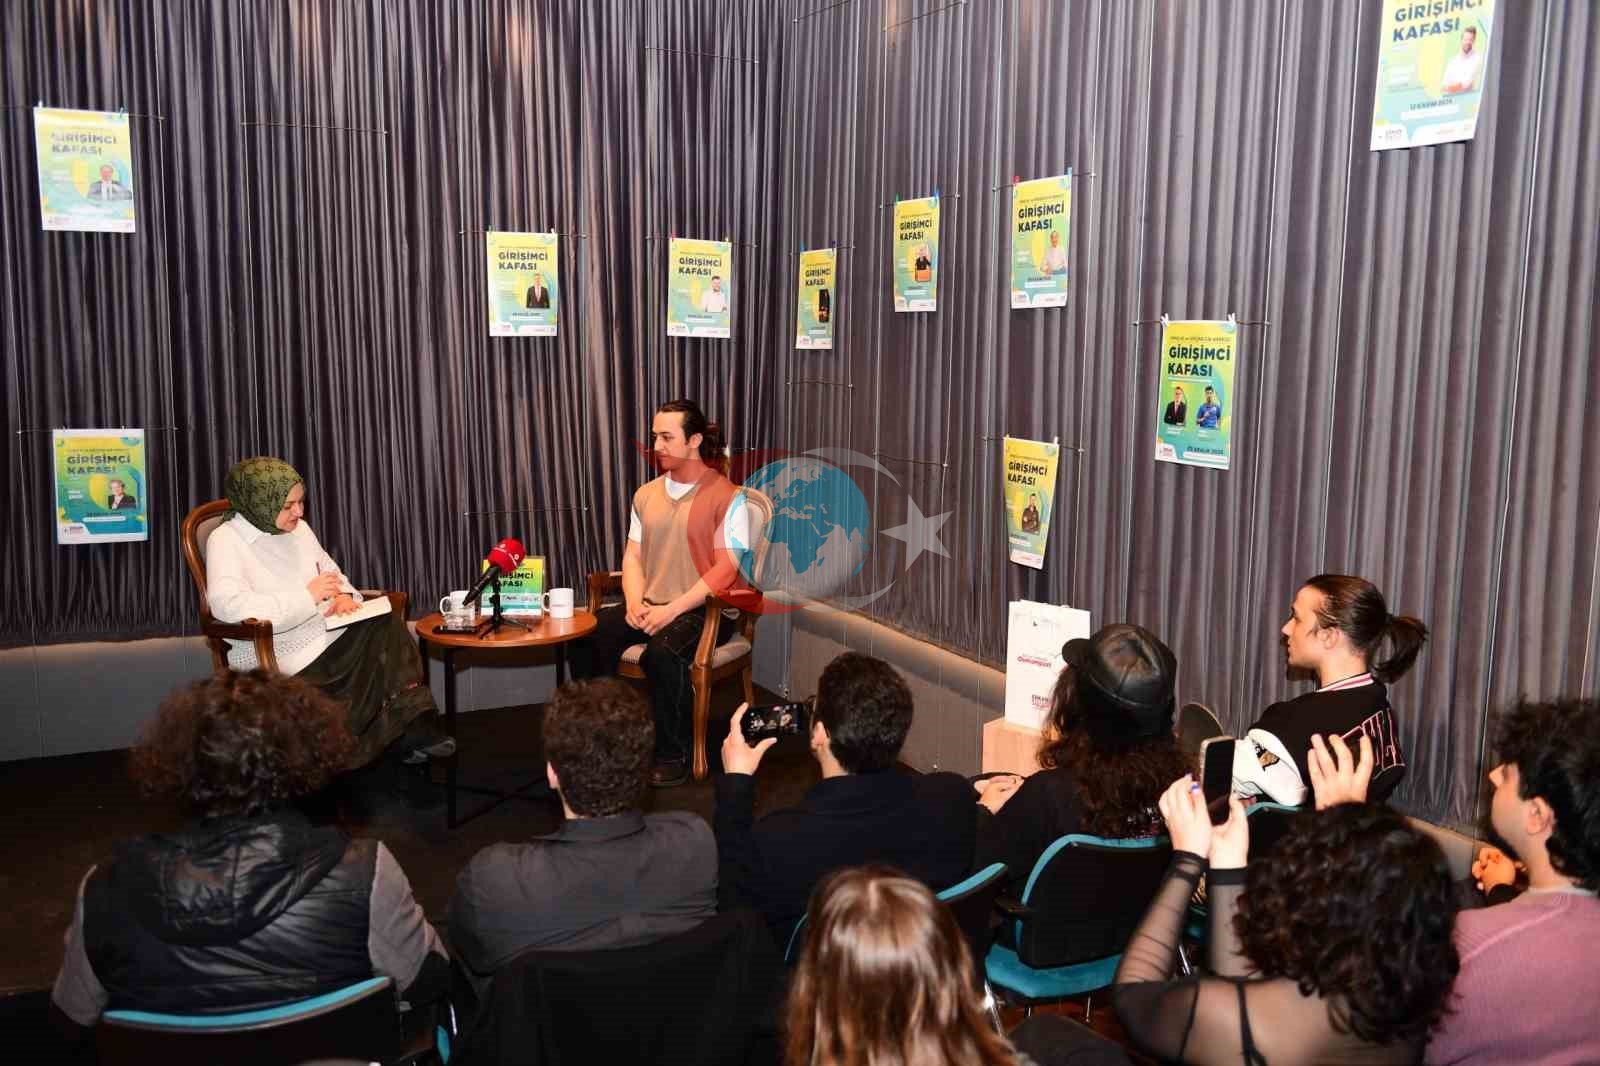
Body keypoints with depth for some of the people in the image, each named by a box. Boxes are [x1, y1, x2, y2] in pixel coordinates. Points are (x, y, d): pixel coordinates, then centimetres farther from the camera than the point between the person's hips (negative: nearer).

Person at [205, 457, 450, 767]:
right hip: (280, 659, -6)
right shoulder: (225, 541, -6)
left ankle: (416, 727, -19)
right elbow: (229, 606, -22)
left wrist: (344, 596, 0)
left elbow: (332, 573, 26)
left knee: (387, 626, -23)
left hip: (330, 636, 7)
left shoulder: (299, 529, 15)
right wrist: (307, 597, -18)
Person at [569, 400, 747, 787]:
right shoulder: (646, 495, 12)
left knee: (663, 651, -36)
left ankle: (673, 754, -18)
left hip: (702, 610, -6)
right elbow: (632, 556, 12)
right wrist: (634, 603, -8)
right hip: (648, 606, 6)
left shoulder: (727, 497, -8)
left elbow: (725, 569, -14)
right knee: (587, 637, -20)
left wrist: (672, 609, -20)